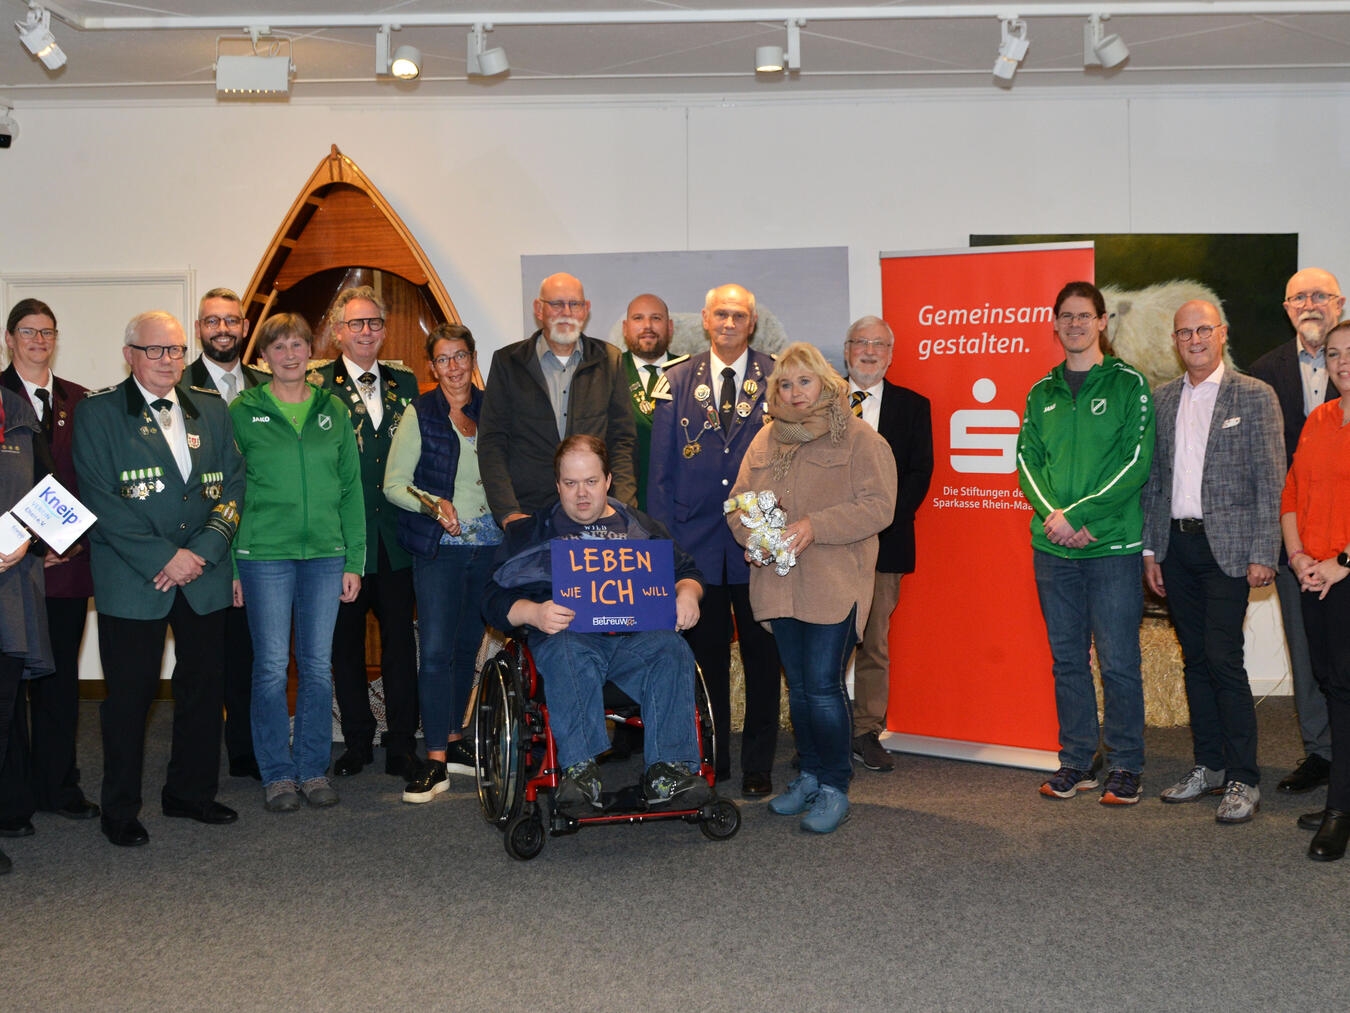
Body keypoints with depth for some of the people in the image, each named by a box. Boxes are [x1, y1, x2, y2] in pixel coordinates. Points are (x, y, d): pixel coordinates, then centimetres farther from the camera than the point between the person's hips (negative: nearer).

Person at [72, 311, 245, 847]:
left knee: (204, 687, 9)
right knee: (130, 694, 2)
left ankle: (191, 792, 26)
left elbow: (232, 485, 7)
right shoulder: (97, 412, -1)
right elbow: (99, 499, -9)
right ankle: (120, 811, 15)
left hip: (203, 577, 4)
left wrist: (201, 552, -7)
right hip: (131, 580, -4)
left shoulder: (211, 410, 11)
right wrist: (165, 557, -14)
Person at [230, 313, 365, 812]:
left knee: (318, 665, 7)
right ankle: (277, 773, 13)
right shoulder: (242, 412, 2)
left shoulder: (333, 411, 9)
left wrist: (354, 560, 4)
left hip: (326, 555, 2)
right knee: (272, 666, 1)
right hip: (264, 555, -2)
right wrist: (231, 566, -4)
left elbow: (351, 489, 10)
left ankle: (314, 769, 18)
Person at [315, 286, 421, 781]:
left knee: (400, 639, 3)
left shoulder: (404, 383, 11)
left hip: (395, 538, 2)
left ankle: (402, 745, 12)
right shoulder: (317, 386, -2)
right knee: (346, 642, 8)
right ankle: (357, 740, 21)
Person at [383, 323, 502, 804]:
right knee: (436, 650, -8)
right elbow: (393, 484, -2)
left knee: (468, 645, 10)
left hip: (489, 544, 3)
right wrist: (434, 504, -18)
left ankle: (453, 739, 24)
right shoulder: (419, 413, 0)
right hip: (439, 547, -3)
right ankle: (436, 759, -4)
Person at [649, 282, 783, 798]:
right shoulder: (679, 381, 7)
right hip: (696, 540, 2)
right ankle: (710, 760, 21)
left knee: (762, 656, 6)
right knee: (704, 655, 9)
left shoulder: (775, 381, 1)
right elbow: (661, 466, 7)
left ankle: (758, 766, 17)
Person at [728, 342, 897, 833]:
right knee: (798, 686, 13)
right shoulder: (766, 439, 15)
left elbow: (877, 506, -11)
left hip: (834, 584, -6)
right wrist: (752, 533, -8)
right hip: (779, 583, 6)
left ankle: (834, 788, 5)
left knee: (823, 686, -8)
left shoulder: (858, 437, -3)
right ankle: (810, 775, 26)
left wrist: (813, 527, -20)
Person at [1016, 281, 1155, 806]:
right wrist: (1054, 515, -10)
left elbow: (1136, 461, -9)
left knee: (1118, 661, -1)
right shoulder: (1041, 393, 12)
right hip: (1053, 546, 4)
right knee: (1067, 659, 10)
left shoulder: (1128, 384, -1)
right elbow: (1027, 461, 7)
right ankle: (1076, 762, 20)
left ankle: (1124, 766, 11)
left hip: (1113, 545, -4)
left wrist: (1077, 514, -15)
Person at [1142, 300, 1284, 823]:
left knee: (1223, 658, -10)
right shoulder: (1161, 399, 12)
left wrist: (1264, 554, -11)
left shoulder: (1255, 397, -2)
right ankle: (1209, 766, 20)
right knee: (1195, 659, 10)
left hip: (1226, 545, -5)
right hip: (1176, 546, 5)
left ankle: (1243, 780, -1)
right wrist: (1150, 549, 9)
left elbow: (1271, 481, -5)